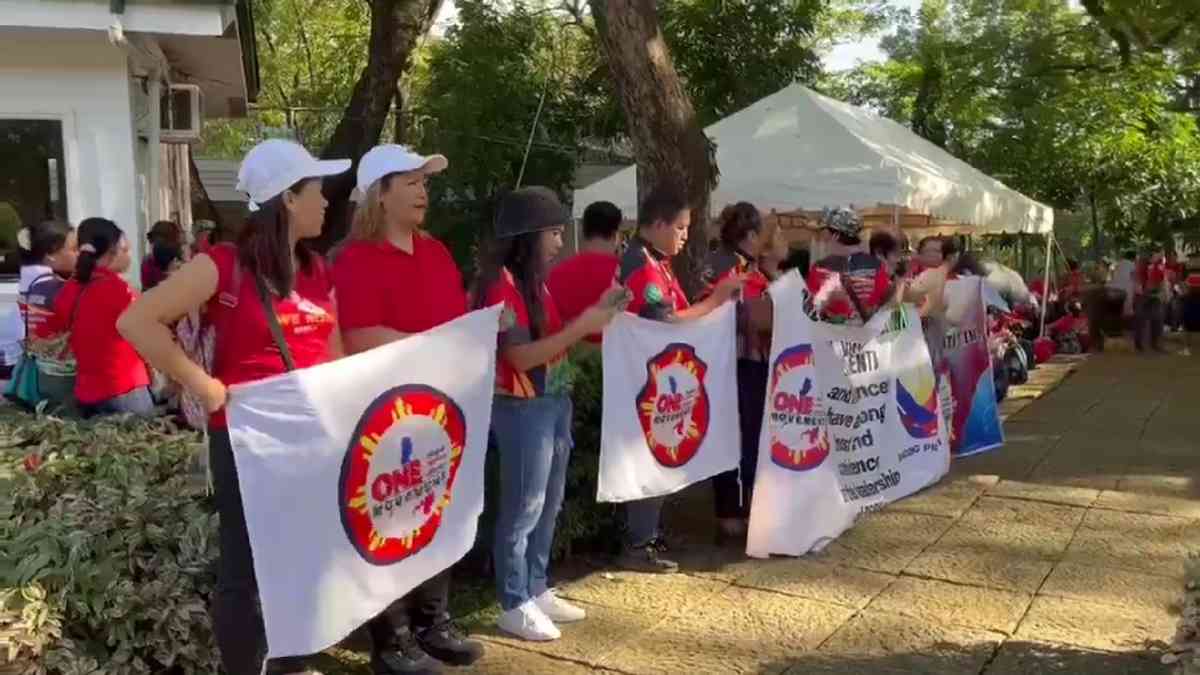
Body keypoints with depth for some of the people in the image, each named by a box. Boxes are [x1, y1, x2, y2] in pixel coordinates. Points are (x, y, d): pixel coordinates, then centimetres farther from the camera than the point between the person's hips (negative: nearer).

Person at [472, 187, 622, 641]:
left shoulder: (536, 280, 13)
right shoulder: (501, 283, -15)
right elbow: (521, 355, -21)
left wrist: (596, 312, 4)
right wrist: (583, 325, -21)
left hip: (555, 402, 9)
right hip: (522, 408, -9)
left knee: (549, 505, 15)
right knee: (523, 508, 0)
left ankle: (536, 590, 28)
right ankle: (513, 606, 12)